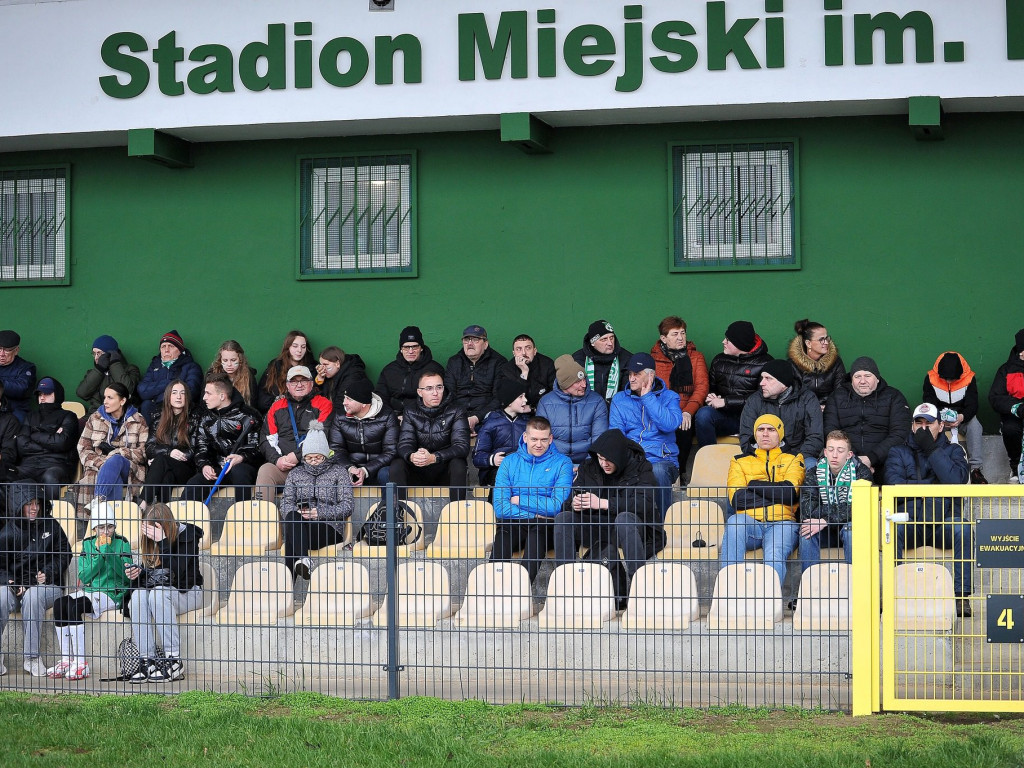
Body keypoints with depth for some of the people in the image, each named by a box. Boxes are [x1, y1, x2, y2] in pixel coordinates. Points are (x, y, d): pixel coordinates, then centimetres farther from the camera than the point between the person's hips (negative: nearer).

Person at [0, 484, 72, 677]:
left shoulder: (51, 526, 6)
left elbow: (64, 555, 10)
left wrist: (48, 573, -7)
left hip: (47, 585, 0)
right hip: (16, 586, 1)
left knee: (32, 596, -36)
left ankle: (32, 657, -32)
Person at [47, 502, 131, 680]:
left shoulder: (121, 543, 2)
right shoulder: (88, 544, 12)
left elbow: (127, 575, -11)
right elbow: (84, 577, 2)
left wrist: (108, 550, -14)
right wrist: (98, 553, -8)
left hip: (112, 593, -5)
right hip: (90, 590, 5)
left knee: (75, 606, -31)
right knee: (59, 604, -23)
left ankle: (81, 664, -31)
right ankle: (66, 660, -19)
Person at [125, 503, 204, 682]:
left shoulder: (186, 535, -13)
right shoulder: (149, 539, 4)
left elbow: (176, 573, -25)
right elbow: (147, 571, 12)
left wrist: (163, 541, -29)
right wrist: (136, 574, -11)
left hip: (188, 593, -5)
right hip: (158, 588, 5)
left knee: (158, 594, -36)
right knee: (137, 595, -29)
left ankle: (174, 661, -37)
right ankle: (147, 661, -33)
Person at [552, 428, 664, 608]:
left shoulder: (640, 468, -5)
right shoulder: (588, 468, 7)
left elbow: (645, 503, -21)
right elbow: (569, 503, 6)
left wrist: (603, 503, -28)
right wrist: (574, 504, -21)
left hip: (636, 530, -4)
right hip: (598, 531, 4)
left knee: (624, 518, -38)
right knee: (563, 519, -18)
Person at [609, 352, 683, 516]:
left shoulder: (669, 397, 10)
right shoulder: (619, 400, 18)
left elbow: (670, 424, -11)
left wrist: (647, 397, -5)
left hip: (662, 460, -1)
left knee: (658, 471, -39)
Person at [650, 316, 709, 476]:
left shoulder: (696, 357, 16)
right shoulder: (654, 358, 16)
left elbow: (701, 387, 2)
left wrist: (688, 411, -18)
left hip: (686, 413, 0)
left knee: (683, 426, -34)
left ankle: (678, 473, -24)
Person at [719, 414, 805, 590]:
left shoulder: (793, 459, 19)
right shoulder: (740, 461, 23)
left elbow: (789, 493, -3)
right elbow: (737, 499, 4)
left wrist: (754, 485, 4)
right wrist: (775, 495, 1)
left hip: (782, 523, -1)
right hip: (750, 522, 1)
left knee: (774, 556, -33)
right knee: (734, 522, -34)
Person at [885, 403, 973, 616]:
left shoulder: (953, 451, 16)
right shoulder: (898, 452, 17)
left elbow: (956, 480, -8)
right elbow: (894, 486, -3)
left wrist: (932, 448, -6)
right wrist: (933, 485, -5)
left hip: (945, 520, 0)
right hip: (910, 519, 0)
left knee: (962, 529, -34)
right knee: (893, 528, -34)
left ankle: (962, 595, -31)